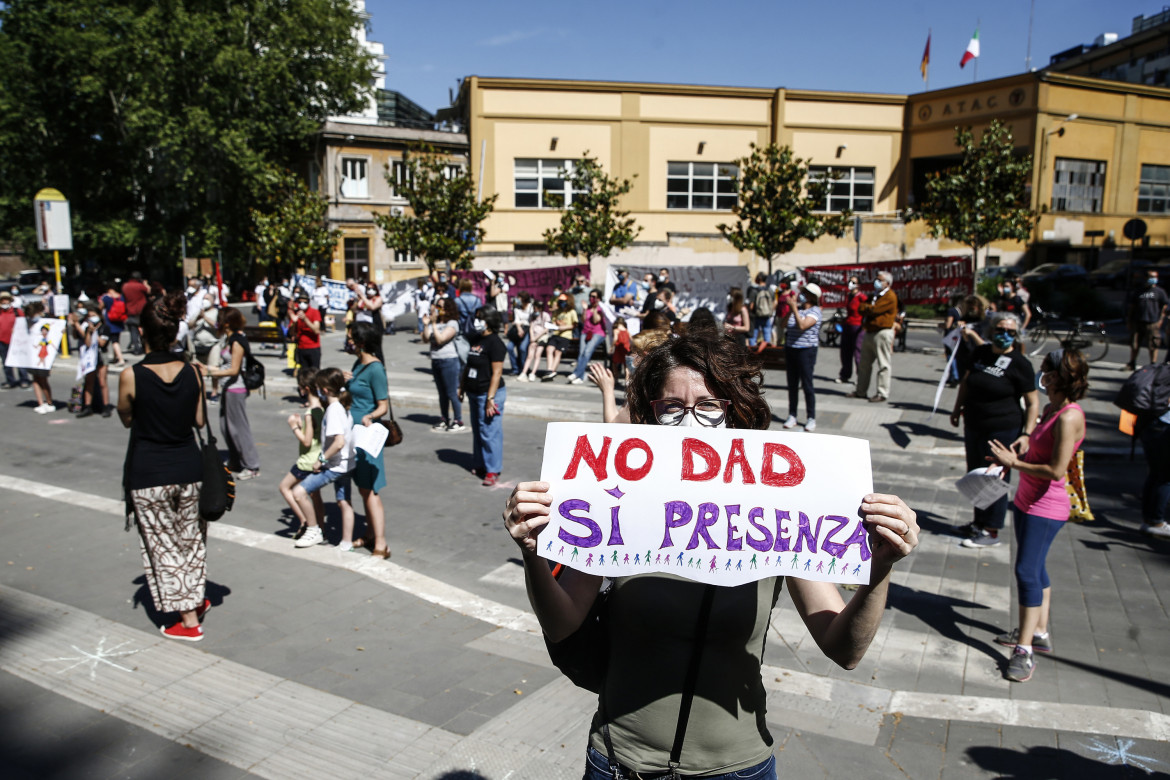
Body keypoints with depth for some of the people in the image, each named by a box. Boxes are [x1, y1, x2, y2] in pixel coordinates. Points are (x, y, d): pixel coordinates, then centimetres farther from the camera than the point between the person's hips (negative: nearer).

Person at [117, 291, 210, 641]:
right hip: (188, 467, 3)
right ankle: (198, 597, 40)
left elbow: (126, 419, 3)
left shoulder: (132, 376, -14)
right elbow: (200, 420, 3)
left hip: (148, 474, -3)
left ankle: (188, 621, 15)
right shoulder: (191, 371, -6)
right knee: (191, 539, 23)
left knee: (163, 546, 10)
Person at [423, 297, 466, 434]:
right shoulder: (435, 322, 13)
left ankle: (458, 421, 0)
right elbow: (426, 338, 6)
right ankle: (445, 419, 23)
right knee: (442, 393, 14)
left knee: (452, 393, -6)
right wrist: (425, 325, -6)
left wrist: (434, 325, -17)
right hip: (435, 361, 8)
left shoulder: (452, 323, -9)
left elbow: (440, 339, -19)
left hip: (449, 361, -8)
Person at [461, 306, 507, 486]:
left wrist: (490, 398, -22)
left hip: (488, 393, -9)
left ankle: (493, 471, 0)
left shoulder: (494, 343, -14)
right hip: (474, 393, 9)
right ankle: (479, 465, 26)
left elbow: (497, 372, -19)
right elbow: (468, 367, 21)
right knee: (477, 431, 16)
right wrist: (462, 387, 19)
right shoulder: (476, 340, 12)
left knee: (489, 432, -6)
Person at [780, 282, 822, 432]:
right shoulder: (797, 308, 12)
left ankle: (811, 418, 4)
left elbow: (802, 325, -22)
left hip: (806, 350, -6)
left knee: (807, 384, -4)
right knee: (792, 385, 10)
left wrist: (794, 308, -20)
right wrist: (789, 307, 4)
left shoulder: (814, 311, -8)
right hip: (791, 349, 7)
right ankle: (792, 416, 17)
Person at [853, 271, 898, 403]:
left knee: (883, 365, -6)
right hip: (870, 332, 10)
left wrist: (863, 307, -2)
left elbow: (874, 309, -19)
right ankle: (861, 391, 21)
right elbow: (863, 310, 18)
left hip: (882, 333, -10)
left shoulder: (890, 297, -10)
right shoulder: (875, 295, 21)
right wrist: (866, 308, -3)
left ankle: (883, 394, -4)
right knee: (864, 364, 13)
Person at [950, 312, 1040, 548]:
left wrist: (1027, 434, -20)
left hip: (1003, 431, -7)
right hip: (973, 426, 7)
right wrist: (958, 409, 22)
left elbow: (1033, 402, -12)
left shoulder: (1020, 363, -12)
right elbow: (966, 382, 19)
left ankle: (992, 531, 11)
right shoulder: (980, 353, 5)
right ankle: (979, 522, 32)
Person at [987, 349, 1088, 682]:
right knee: (1035, 568, 19)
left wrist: (1015, 463, -17)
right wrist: (1016, 454, 3)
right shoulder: (1051, 410, 7)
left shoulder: (1069, 417, -22)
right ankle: (1039, 631, 33)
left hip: (1046, 508, -10)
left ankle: (1024, 650, -3)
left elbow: (1056, 470, -24)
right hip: (1027, 501, 10)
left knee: (1027, 571, -9)